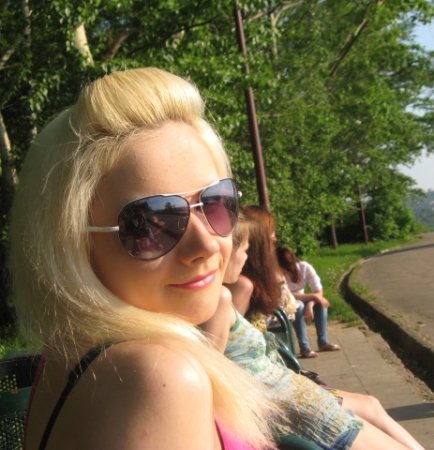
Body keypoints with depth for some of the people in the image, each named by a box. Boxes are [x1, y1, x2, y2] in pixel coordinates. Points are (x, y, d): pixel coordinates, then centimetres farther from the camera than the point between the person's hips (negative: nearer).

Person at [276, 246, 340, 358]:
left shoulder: (305, 267, -22)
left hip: (300, 300, 4)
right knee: (298, 306, -33)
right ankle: (304, 348, -30)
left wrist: (310, 304, -39)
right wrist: (313, 296, -35)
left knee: (320, 302, -20)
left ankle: (323, 342, -12)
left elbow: (319, 291, -20)